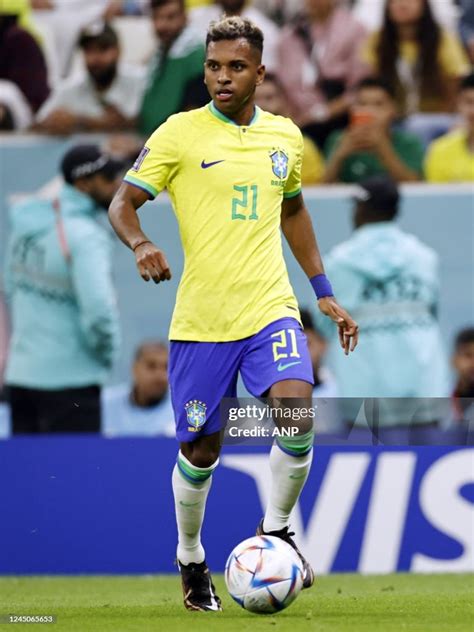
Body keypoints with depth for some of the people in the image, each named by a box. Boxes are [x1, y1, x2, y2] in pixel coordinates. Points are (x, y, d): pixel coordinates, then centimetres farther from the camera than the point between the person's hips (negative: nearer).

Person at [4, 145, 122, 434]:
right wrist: (106, 353, -6)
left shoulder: (26, 223, 7)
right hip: (69, 380, -8)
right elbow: (99, 312, -24)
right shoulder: (86, 236, -17)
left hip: (20, 375, 8)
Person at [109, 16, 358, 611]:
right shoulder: (179, 133, -3)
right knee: (200, 450, 6)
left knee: (297, 415, -22)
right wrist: (140, 243, -25)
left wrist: (324, 293, 24)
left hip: (270, 309, 2)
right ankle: (191, 560, 31)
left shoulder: (285, 136, 9)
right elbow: (122, 203, -2)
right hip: (200, 318, -2)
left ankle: (276, 528, 3)